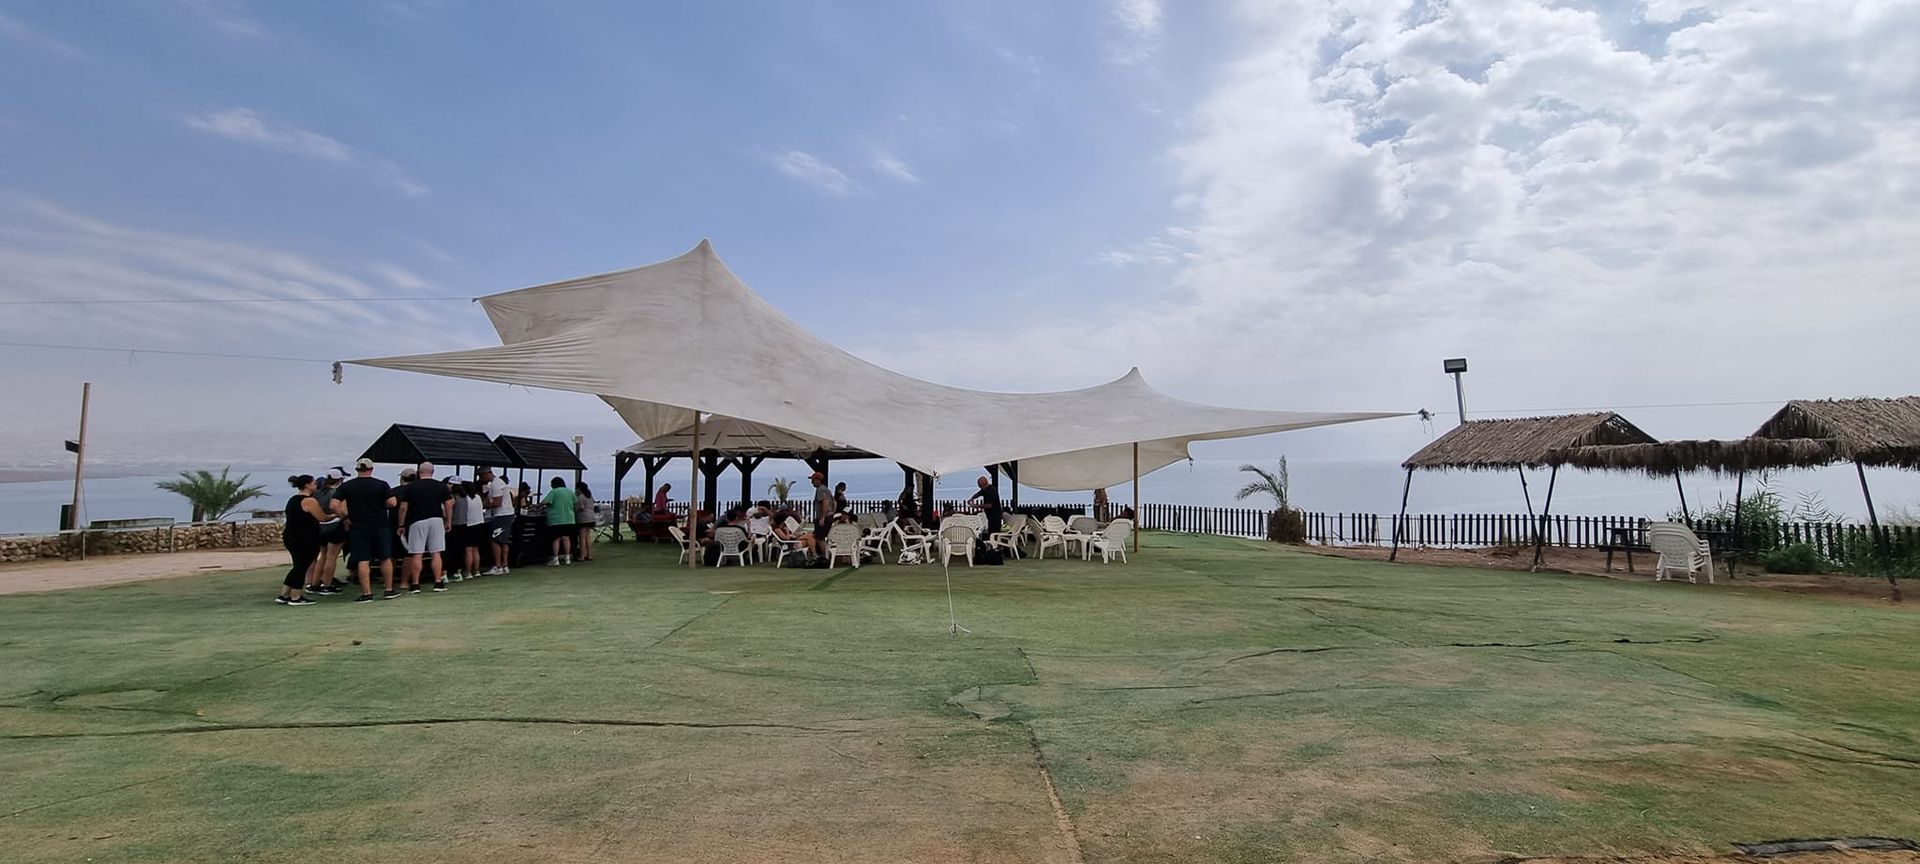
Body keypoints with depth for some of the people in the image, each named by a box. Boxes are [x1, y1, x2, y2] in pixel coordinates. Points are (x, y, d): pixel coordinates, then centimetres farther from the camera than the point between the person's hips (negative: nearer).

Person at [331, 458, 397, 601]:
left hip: (358, 528, 0)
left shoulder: (346, 486, 0)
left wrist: (344, 518, 4)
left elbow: (334, 505, -8)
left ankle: (366, 593, 0)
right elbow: (392, 503, -9)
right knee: (385, 558, 10)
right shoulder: (381, 484, -3)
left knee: (362, 561, 1)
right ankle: (389, 590, 13)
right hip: (380, 526, 0)